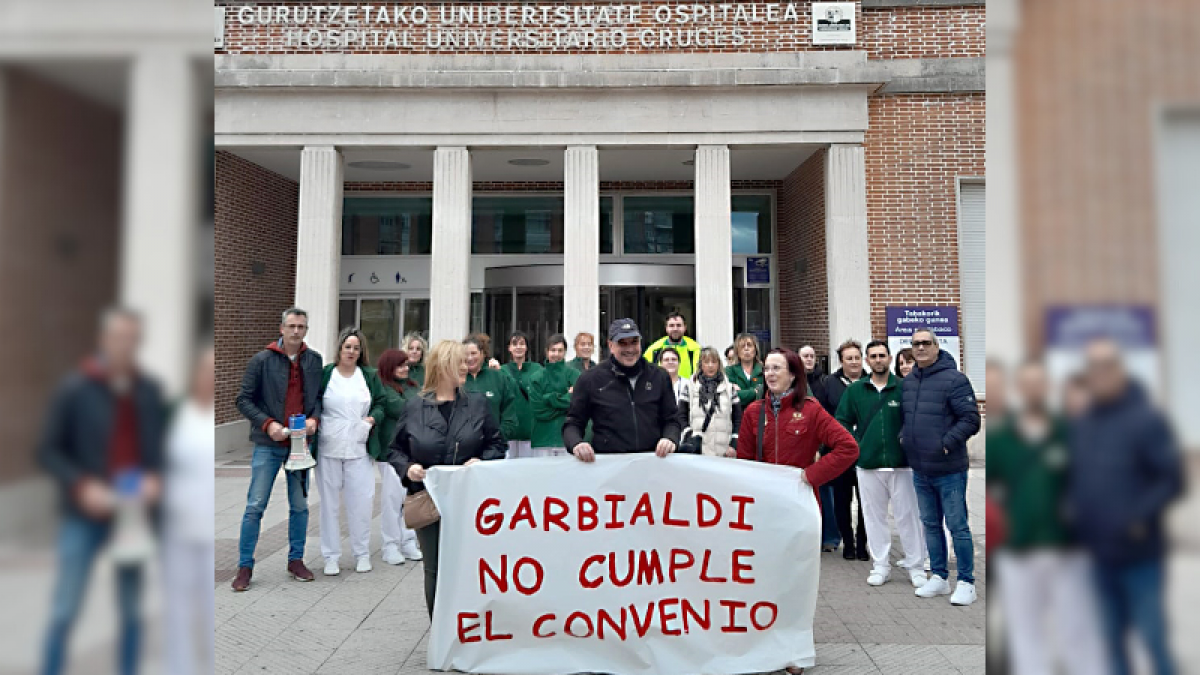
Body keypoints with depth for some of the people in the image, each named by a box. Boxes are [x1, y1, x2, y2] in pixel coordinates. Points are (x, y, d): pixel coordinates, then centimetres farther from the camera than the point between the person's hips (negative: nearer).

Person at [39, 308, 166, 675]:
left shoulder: (149, 391, 3)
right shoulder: (74, 388, -5)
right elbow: (48, 450, -3)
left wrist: (155, 478, -9)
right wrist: (82, 485, -17)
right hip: (85, 516, -2)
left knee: (132, 609, 11)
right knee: (64, 609, 1)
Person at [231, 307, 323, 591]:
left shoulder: (314, 360, 4)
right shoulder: (262, 360, -5)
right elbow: (243, 399, -3)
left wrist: (314, 418, -7)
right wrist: (267, 424, -15)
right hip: (269, 445, -3)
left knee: (300, 506, 11)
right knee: (255, 506, 1)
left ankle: (296, 560, 25)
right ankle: (245, 567, 15)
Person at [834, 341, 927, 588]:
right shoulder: (855, 390, 5)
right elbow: (842, 420, 9)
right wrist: (855, 446, 1)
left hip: (900, 464, -2)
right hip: (867, 465, 2)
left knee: (908, 515, 4)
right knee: (874, 516, 9)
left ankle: (915, 566, 18)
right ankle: (880, 565, 21)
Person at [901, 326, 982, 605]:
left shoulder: (954, 379, -11)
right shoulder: (908, 382, 9)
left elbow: (971, 419, -13)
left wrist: (947, 442, -18)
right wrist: (903, 436, 6)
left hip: (949, 470, -6)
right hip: (919, 470, 6)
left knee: (957, 526, 3)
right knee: (930, 525, 15)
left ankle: (966, 582, 16)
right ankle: (939, 577, 28)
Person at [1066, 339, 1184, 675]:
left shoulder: (1147, 419, -9)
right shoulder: (1081, 426, 8)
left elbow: (1172, 480, -12)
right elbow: (1074, 477, 16)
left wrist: (1139, 516, -20)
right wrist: (1073, 510, 1)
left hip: (1141, 554, -5)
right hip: (1100, 556, 5)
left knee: (1153, 637, 3)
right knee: (1113, 638, 14)